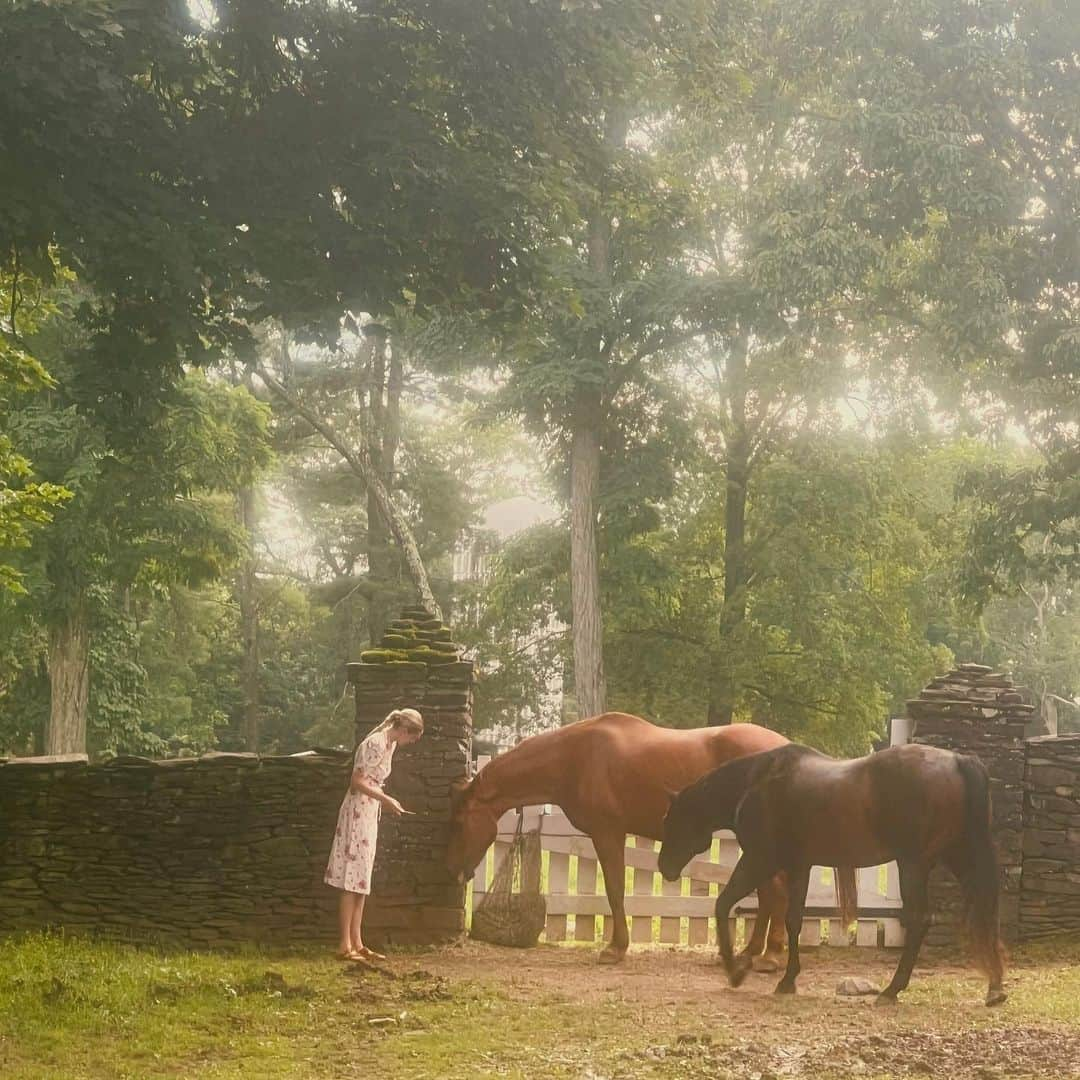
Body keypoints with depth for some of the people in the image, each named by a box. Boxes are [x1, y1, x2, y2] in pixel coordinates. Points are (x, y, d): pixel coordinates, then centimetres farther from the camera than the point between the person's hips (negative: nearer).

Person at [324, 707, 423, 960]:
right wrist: (386, 799, -17)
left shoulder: (389, 744, 13)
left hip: (370, 815, 10)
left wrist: (387, 801, 8)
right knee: (352, 882, -8)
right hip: (358, 813, -10)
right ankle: (345, 945, -6)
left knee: (361, 882, 9)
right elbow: (358, 781, -19)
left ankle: (357, 943, 12)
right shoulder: (376, 744, -16)